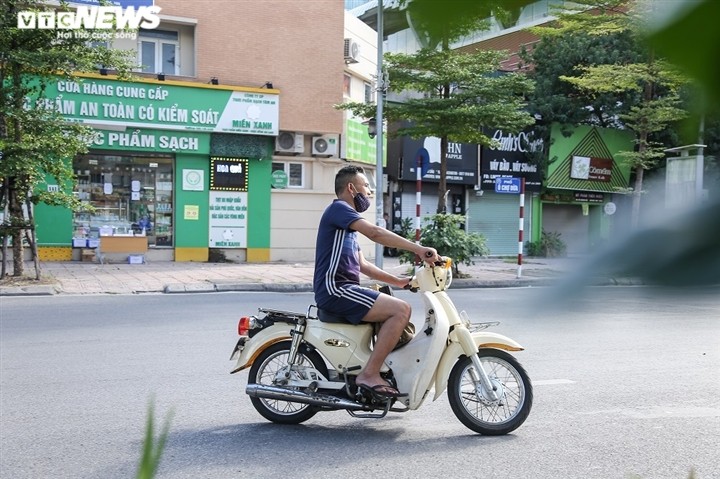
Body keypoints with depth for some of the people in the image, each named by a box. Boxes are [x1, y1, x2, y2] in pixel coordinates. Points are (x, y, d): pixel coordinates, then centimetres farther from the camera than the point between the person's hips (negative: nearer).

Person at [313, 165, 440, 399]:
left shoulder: (348, 221, 25)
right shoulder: (338, 208, -7)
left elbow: (361, 264, 24)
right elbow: (375, 233, -23)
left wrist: (396, 281, 14)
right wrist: (419, 249, -26)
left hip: (344, 289, 11)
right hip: (335, 289, -11)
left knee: (398, 312, 15)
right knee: (401, 310, -20)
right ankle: (369, 374, -18)